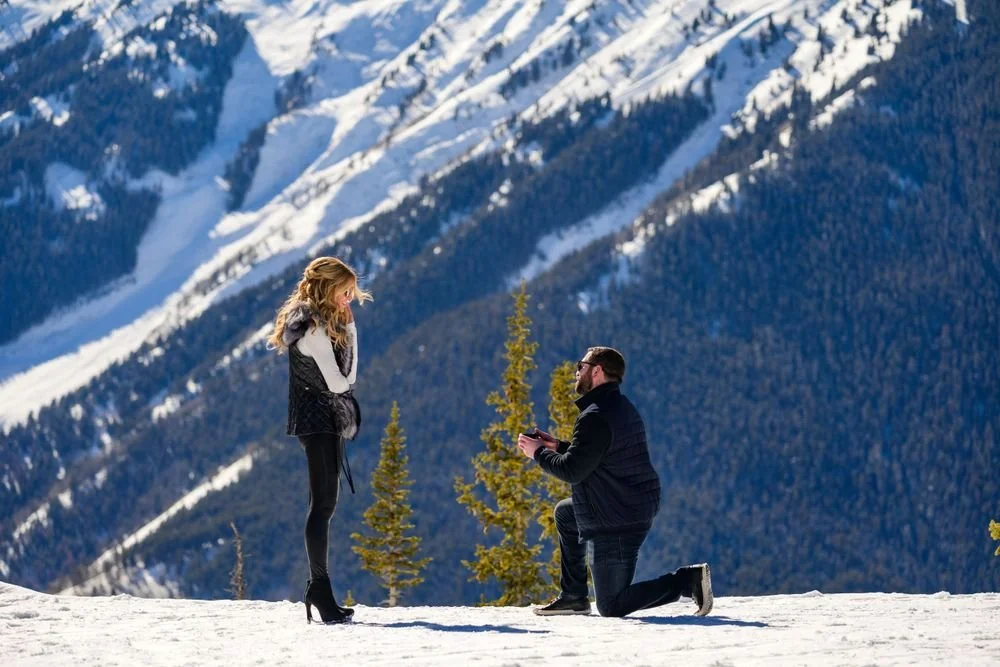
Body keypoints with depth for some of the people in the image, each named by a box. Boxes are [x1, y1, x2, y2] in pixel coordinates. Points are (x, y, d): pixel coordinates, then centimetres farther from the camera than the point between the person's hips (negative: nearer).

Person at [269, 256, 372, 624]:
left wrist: (348, 325, 4)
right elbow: (337, 383, -18)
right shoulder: (314, 328, -17)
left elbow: (349, 375, 11)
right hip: (318, 420, -10)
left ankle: (318, 587, 14)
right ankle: (321, 589, -13)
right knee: (323, 504, -11)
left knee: (324, 503, 11)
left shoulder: (324, 324, 13)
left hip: (327, 421, 10)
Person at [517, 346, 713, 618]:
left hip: (616, 524, -10)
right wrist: (558, 446, 16)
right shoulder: (622, 407, 11)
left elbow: (572, 471, -22)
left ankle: (687, 580, -15)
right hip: (641, 507, 10)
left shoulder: (595, 417, -21)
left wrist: (539, 453, -6)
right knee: (564, 513, 33)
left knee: (611, 607, -1)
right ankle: (573, 596, 32)